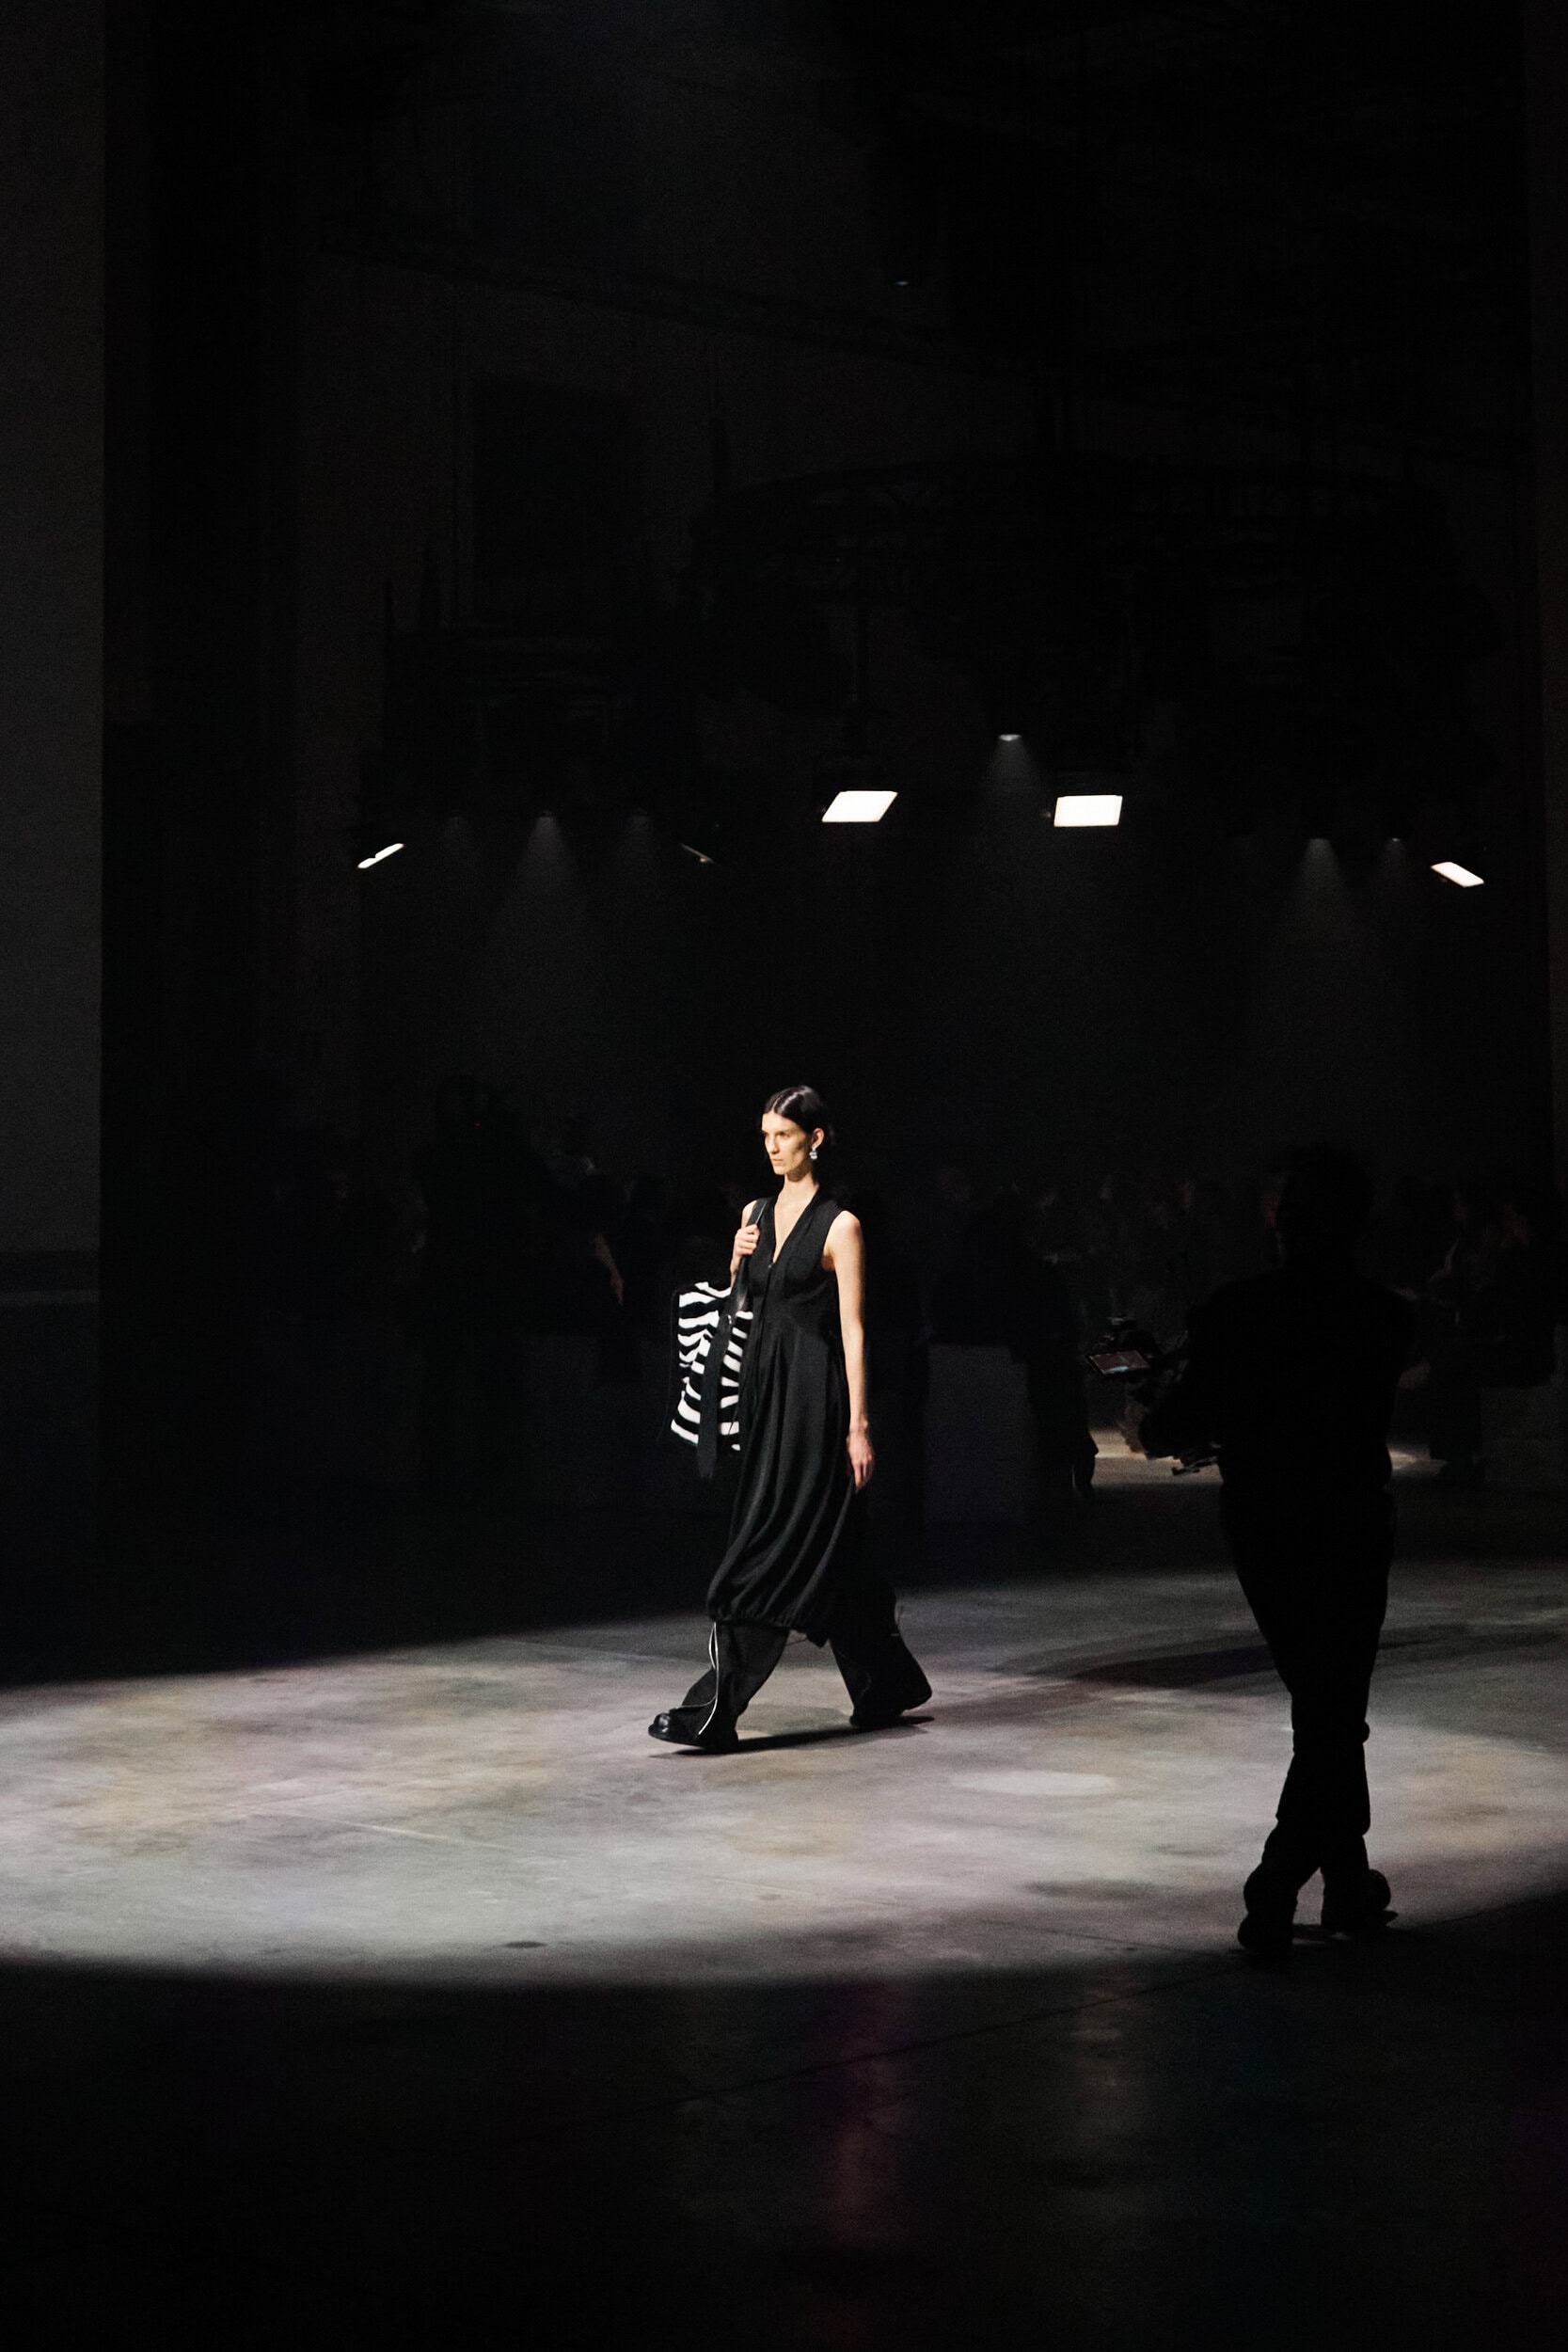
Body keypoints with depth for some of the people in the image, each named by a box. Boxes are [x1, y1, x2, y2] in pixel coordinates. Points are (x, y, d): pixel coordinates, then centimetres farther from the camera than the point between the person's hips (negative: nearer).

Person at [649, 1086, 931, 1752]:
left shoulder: (838, 1225, -8)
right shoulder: (757, 1214, 13)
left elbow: (852, 1331, -11)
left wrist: (858, 1424, -15)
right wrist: (737, 1260, 1)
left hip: (812, 1391, -8)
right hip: (763, 1387, 8)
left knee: (771, 1546, -9)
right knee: (829, 1547, 12)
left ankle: (714, 1708, -11)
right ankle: (887, 1683, 25)